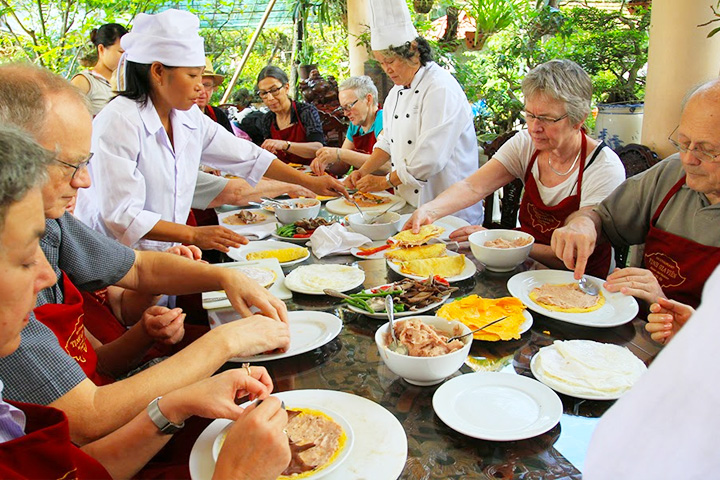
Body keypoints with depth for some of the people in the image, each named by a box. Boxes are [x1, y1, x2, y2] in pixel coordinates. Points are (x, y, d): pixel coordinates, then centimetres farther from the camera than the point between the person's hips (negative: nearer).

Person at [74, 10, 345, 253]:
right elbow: (121, 216, -20)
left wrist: (310, 182, 10)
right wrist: (193, 235, -24)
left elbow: (246, 156, 11)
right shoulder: (118, 122, -16)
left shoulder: (189, 118, 5)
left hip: (164, 254, 7)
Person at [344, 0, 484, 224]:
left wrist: (384, 182, -12)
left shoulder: (441, 89, -16)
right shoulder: (396, 92, 12)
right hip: (409, 204, 7)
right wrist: (364, 171, 3)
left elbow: (429, 158, -21)